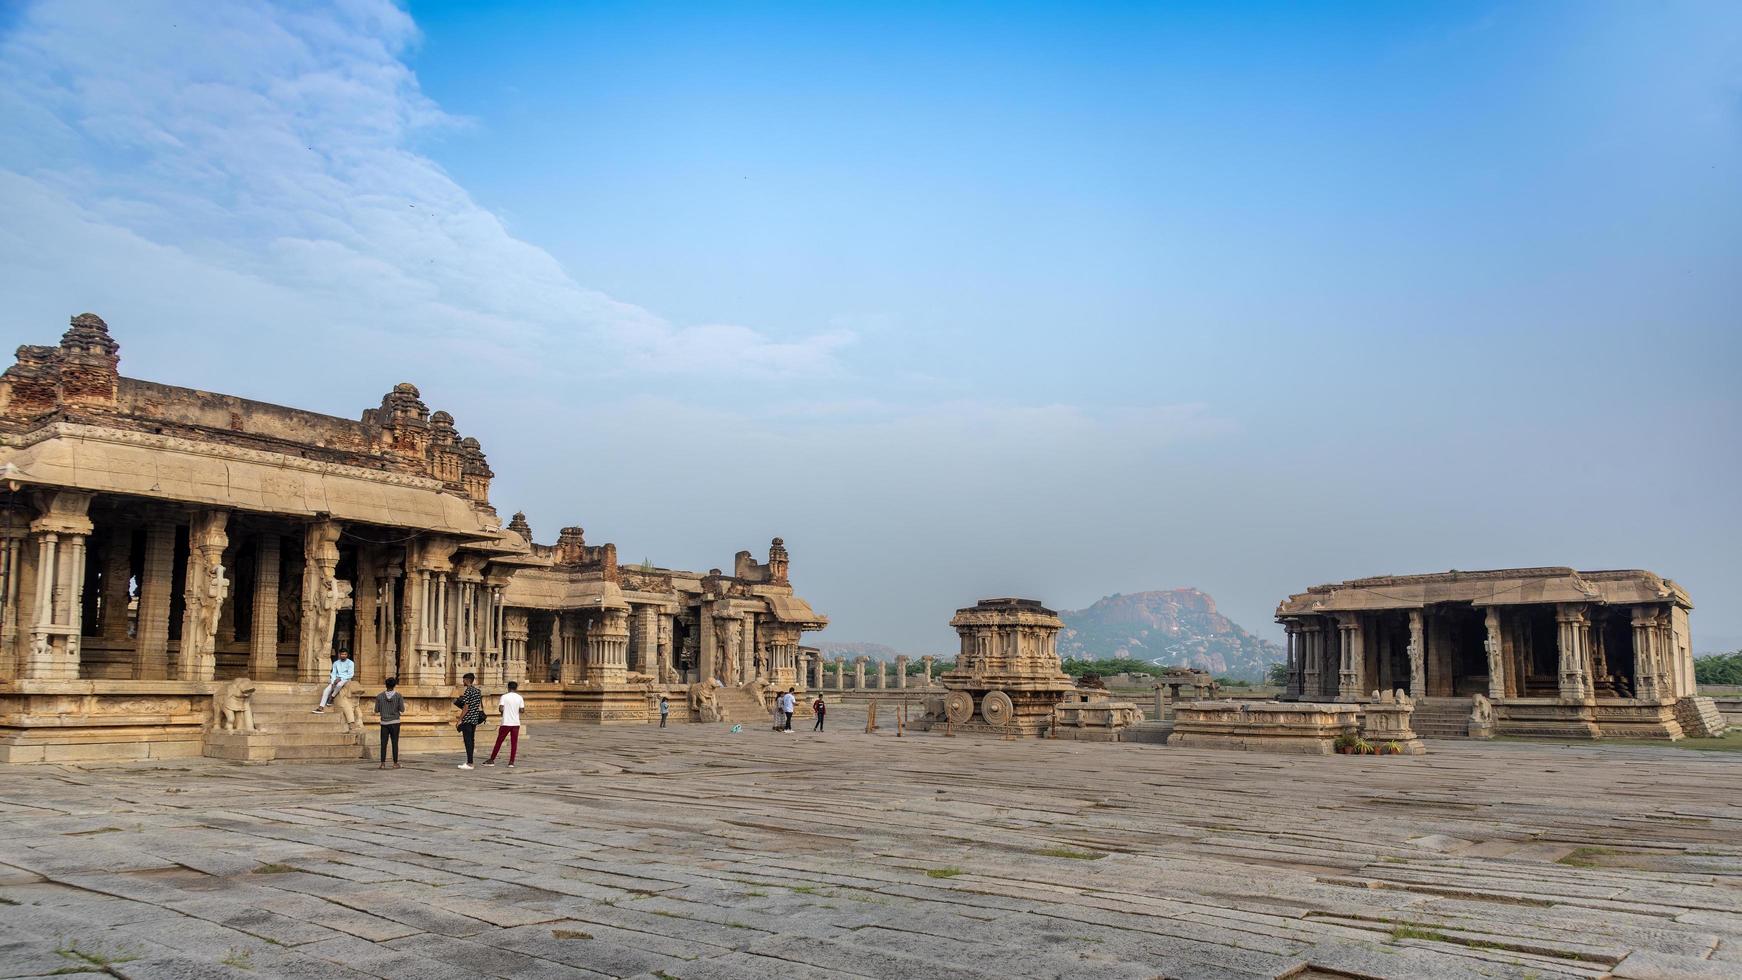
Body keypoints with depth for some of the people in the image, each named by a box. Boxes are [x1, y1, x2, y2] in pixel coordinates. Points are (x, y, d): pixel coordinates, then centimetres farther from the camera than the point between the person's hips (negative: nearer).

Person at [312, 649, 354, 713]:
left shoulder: (350, 663, -3)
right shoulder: (336, 663, 10)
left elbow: (351, 675, -9)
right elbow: (334, 673, 5)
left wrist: (340, 679, -17)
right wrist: (333, 682, -12)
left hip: (345, 679, -4)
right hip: (336, 679, 4)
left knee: (339, 684, -39)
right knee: (326, 690, -19)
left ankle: (332, 697, -16)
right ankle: (321, 707, -22)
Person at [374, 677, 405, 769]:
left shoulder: (379, 696, -4)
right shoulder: (398, 696, -7)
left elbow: (376, 710, 0)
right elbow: (402, 710, -6)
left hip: (384, 723, 1)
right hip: (395, 723, -1)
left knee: (383, 743, 3)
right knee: (395, 743, 4)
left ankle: (383, 764, -1)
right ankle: (395, 763, 4)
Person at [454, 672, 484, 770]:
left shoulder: (468, 691, -13)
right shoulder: (477, 691, 12)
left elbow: (466, 708, -16)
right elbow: (480, 706, 18)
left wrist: (459, 720, -13)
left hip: (467, 719, -8)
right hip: (475, 719, 8)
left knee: (468, 740, -6)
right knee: (471, 740, 12)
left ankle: (469, 763, -7)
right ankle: (469, 761, 17)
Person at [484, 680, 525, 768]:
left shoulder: (504, 697, -5)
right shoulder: (519, 697, 2)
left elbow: (501, 708, -14)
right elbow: (522, 710, 0)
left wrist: (503, 712, 8)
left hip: (506, 723, -1)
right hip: (516, 723, 1)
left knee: (499, 742, 8)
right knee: (514, 743, 4)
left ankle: (491, 760, 14)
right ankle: (511, 762, -1)